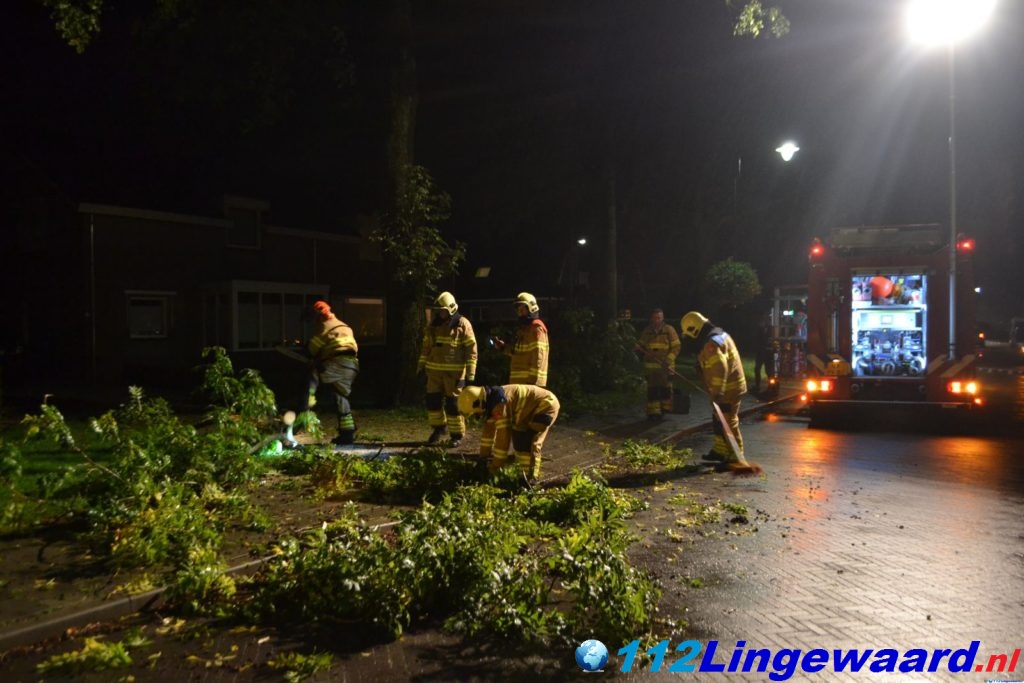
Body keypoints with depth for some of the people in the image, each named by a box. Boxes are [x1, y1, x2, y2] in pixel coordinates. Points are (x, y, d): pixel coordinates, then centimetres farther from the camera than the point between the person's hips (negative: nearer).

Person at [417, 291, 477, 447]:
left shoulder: (462, 324, -6)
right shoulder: (433, 324, 10)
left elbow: (471, 349, -7)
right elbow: (426, 346, 18)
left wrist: (470, 374, -11)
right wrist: (421, 365, 14)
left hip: (454, 372, -5)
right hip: (434, 370, 5)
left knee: (453, 403, -2)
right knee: (432, 400, 7)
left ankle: (457, 435, 10)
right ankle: (439, 428, 28)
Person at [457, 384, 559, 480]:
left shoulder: (499, 404, -30)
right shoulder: (491, 402, 1)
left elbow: (503, 434, -28)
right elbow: (489, 429, 11)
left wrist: (496, 464, -20)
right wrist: (484, 456, 15)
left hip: (546, 405, -11)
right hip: (533, 408, 11)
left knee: (528, 442, -19)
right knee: (518, 437, 15)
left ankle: (530, 478, -16)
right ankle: (523, 472, 20)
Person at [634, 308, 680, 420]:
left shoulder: (669, 330, -2)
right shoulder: (647, 331, 8)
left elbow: (676, 347, -4)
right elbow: (640, 344, 19)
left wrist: (668, 359, -16)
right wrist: (639, 349, -6)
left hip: (665, 366, -2)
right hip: (651, 365, 2)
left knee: (665, 388, 3)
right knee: (652, 389, 3)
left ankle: (665, 409, 17)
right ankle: (653, 412, 8)